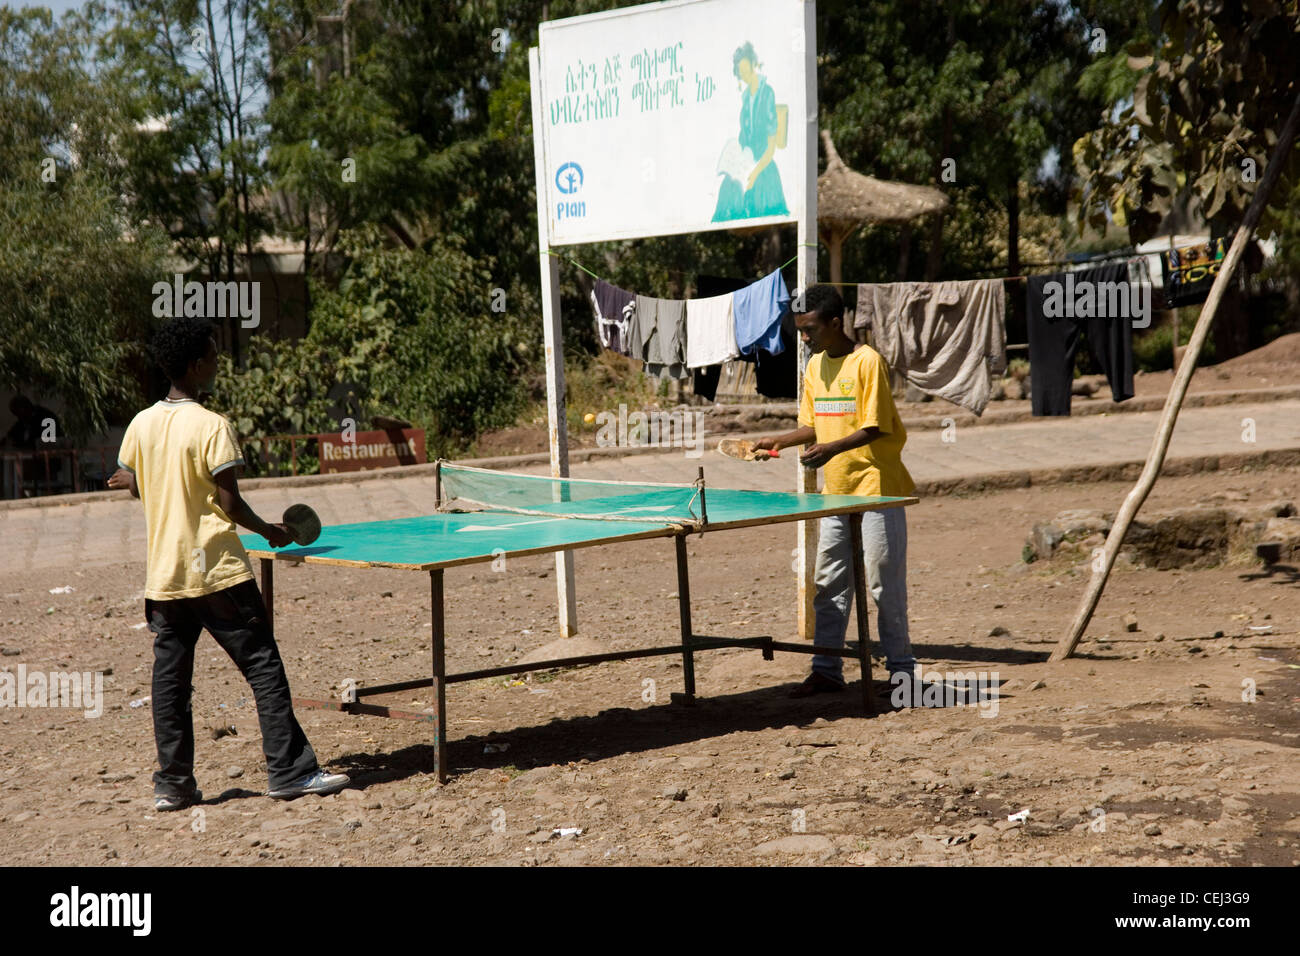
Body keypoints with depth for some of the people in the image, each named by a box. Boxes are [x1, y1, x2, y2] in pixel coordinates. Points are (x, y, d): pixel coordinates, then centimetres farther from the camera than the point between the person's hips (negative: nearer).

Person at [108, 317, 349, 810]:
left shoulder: (140, 425, 4)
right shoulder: (211, 426, -13)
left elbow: (133, 485, 15)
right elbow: (229, 503, -14)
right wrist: (271, 532, 1)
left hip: (163, 577, 6)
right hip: (217, 571, -6)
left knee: (170, 677, 10)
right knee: (264, 668, 1)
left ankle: (173, 782, 14)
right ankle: (289, 771, 1)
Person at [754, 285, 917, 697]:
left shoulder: (868, 361, -11)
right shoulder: (815, 366, 11)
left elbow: (875, 427, -16)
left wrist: (832, 448, -28)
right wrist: (776, 442, 2)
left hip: (876, 490, -7)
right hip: (835, 492, 7)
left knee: (884, 583, -2)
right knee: (829, 585, 7)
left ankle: (900, 667, 9)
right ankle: (827, 670, 12)